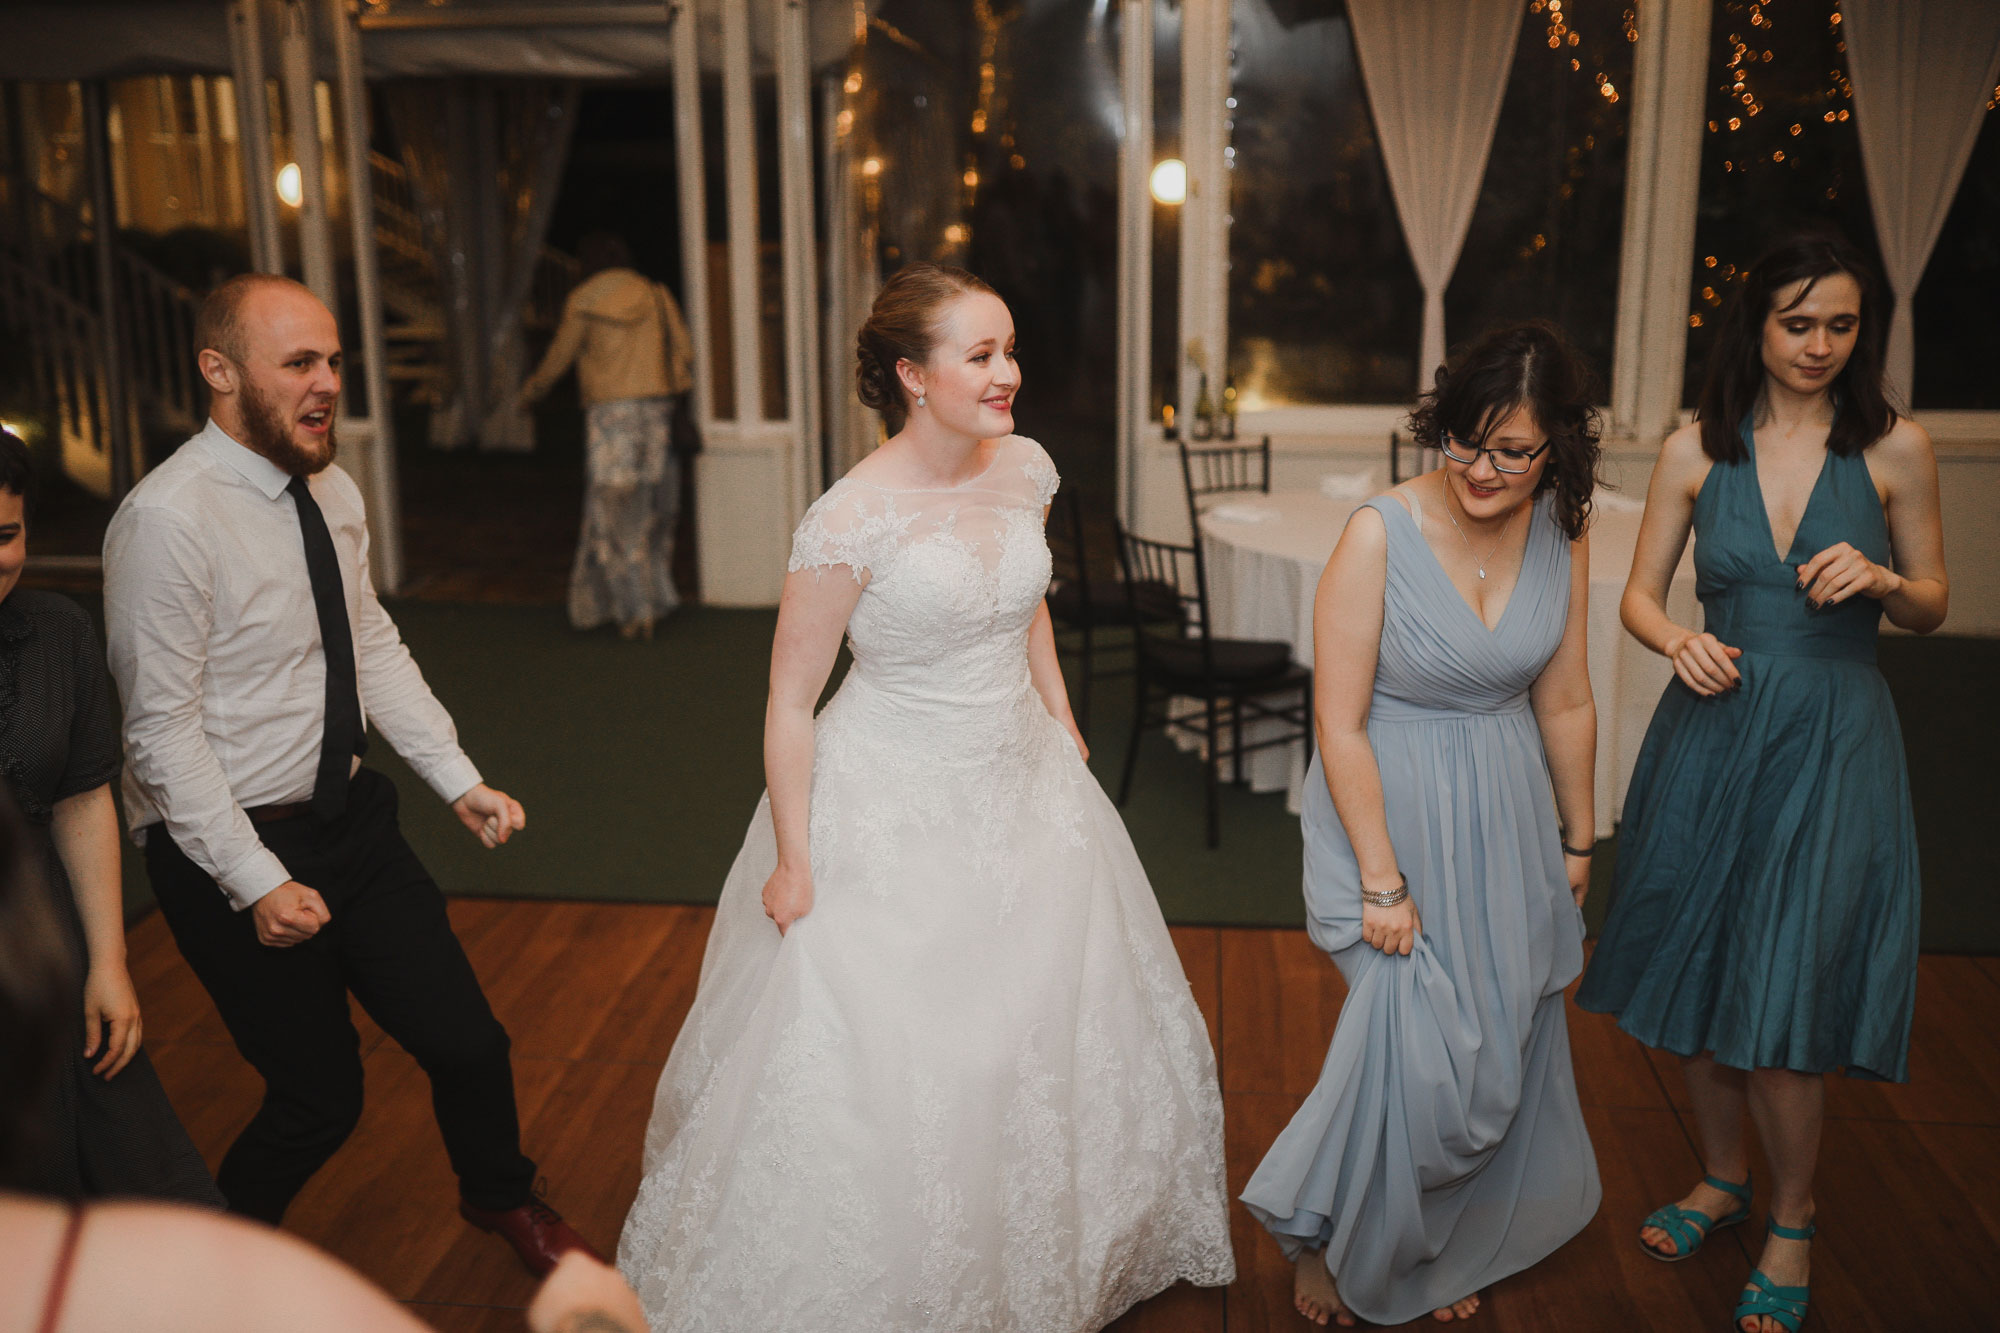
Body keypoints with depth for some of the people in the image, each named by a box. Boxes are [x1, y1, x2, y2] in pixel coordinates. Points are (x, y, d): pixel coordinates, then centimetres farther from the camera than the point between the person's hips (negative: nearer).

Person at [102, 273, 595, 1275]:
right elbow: (162, 730, -20)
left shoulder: (333, 493, 1)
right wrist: (255, 884, -21)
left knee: (467, 1041, 9)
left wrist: (459, 780, 4)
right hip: (232, 852, -6)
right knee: (320, 1100, 5)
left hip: (350, 817, 6)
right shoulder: (167, 520, -22)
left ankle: (500, 1195, 41)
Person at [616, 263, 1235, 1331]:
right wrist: (793, 862, -13)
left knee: (1059, 1027, 20)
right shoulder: (852, 519, -23)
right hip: (893, 810, -6)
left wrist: (1062, 724, 15)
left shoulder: (1025, 468, -5)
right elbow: (789, 703, -16)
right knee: (884, 1058, 5)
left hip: (1023, 783, 6)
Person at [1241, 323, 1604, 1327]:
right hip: (1391, 810, -5)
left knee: (1504, 1044, 14)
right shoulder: (1380, 533, -20)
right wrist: (1382, 880, -17)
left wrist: (1576, 839, 14)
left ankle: (1449, 1248, 40)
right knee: (1416, 1047, -9)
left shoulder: (1561, 534, -5)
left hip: (1508, 817, 5)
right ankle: (1325, 1234, 20)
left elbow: (1565, 702, 7)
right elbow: (1341, 723, -18)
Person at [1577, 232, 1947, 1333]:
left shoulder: (1893, 449, -1)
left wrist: (1881, 579, -14)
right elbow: (1639, 596, 5)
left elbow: (1933, 607, 7)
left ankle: (1792, 1222, 22)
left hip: (1830, 744, -2)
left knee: (1780, 997, -2)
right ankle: (1722, 1178, 36)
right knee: (1703, 972, 12)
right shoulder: (1696, 449, 2)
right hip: (1713, 728, 2)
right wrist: (1679, 642, -16)